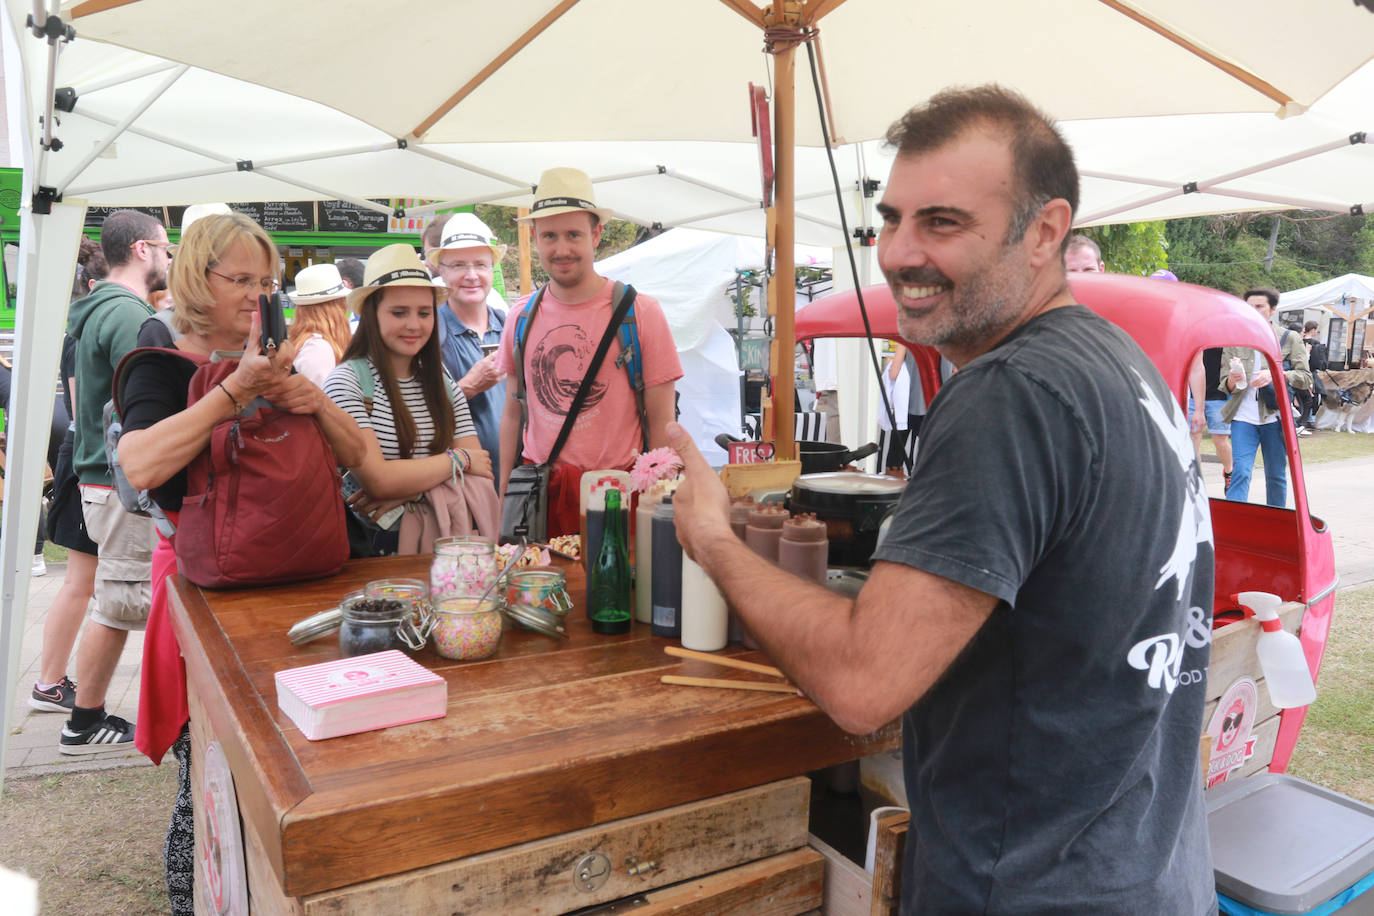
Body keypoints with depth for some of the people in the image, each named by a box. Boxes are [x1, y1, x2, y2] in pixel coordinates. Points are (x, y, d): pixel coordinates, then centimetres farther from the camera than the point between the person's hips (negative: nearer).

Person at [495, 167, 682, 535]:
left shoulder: (641, 312, -5)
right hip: (537, 490, 3)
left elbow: (661, 421, -3)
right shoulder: (520, 317, 6)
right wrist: (504, 493, 10)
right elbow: (512, 414, 14)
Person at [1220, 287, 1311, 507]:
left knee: (1276, 476, 10)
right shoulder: (1234, 340, 7)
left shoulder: (1290, 339, 7)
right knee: (1240, 472, -11)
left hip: (1275, 417, 1)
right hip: (1243, 416, -1)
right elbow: (1225, 386, 6)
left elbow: (1306, 378, 0)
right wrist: (1233, 381, -18)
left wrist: (1275, 374, -17)